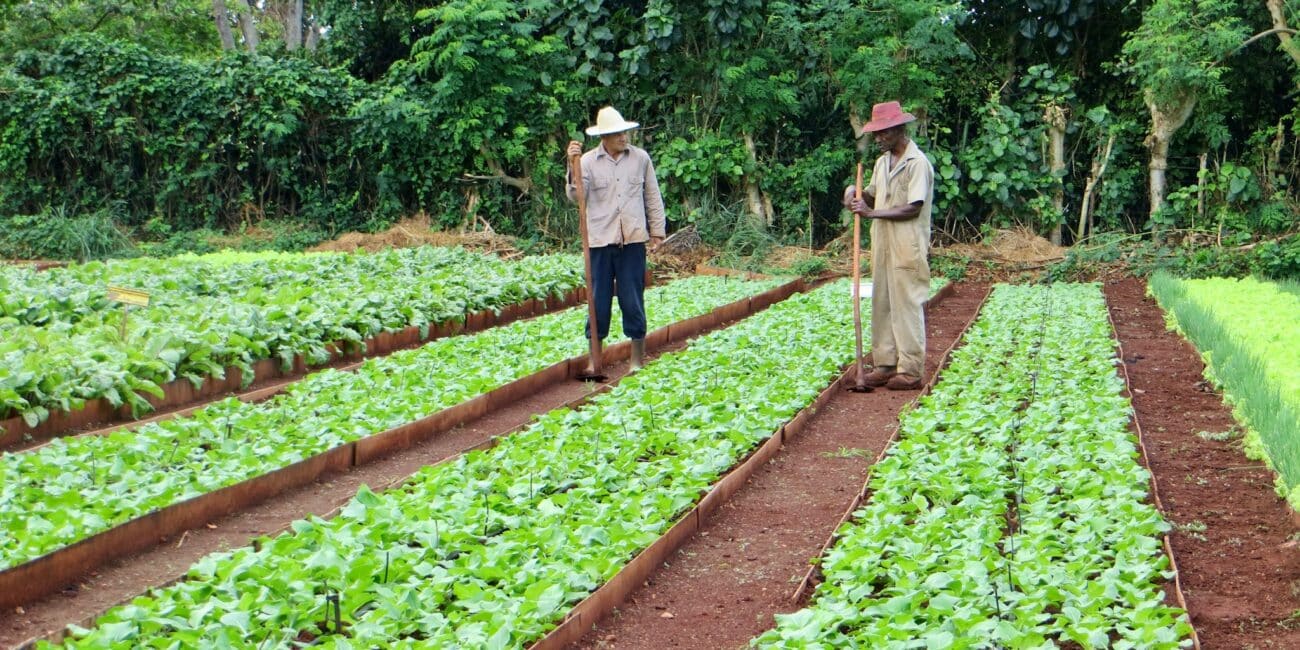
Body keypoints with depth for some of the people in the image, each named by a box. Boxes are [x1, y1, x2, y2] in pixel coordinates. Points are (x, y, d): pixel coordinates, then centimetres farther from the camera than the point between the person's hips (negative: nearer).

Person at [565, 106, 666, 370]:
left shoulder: (641, 158, 4)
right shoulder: (588, 161, 0)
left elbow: (653, 197, 11)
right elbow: (576, 196, -11)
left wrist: (657, 230, 9)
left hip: (632, 240, 1)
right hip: (600, 240, 0)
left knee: (633, 299, 4)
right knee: (599, 299, 5)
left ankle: (637, 359, 15)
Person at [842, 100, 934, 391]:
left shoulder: (917, 163, -11)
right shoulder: (883, 162, 14)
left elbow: (913, 208, -17)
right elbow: (873, 194, 22)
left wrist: (872, 213, -18)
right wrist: (856, 193, 0)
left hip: (907, 247, -8)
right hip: (882, 244, 8)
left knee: (907, 305, -5)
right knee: (881, 304, 9)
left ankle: (911, 370, -1)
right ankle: (885, 364, 16)